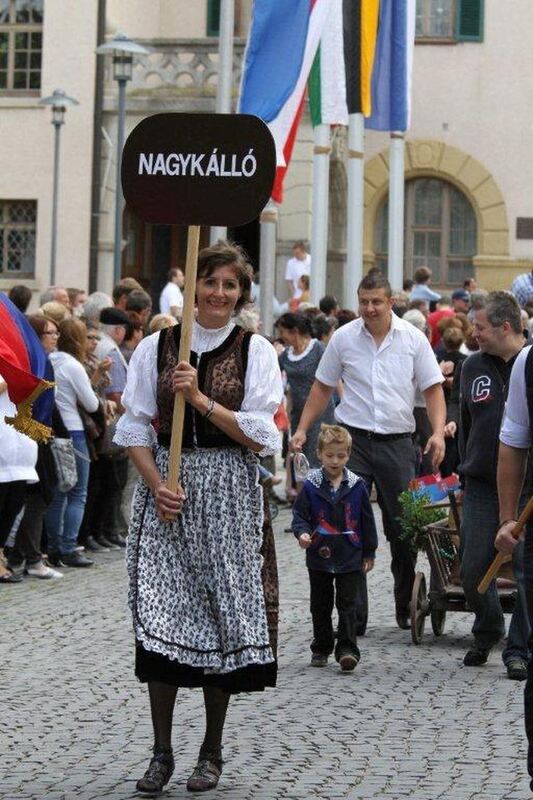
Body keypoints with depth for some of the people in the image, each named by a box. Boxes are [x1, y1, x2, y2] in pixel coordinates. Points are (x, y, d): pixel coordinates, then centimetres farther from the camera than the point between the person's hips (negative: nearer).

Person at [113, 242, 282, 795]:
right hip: (165, 486, 1)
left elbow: (260, 435, -6)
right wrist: (157, 486, -9)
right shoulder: (155, 347, 5)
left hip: (228, 493, -1)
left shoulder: (255, 351, 2)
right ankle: (161, 752, 2)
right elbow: (134, 427, 4)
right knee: (160, 612, -5)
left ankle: (212, 751, 14)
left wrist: (200, 397, -14)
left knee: (222, 613, 1)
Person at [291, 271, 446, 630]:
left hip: (397, 442, 0)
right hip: (353, 439, 0)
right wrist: (302, 429, 4)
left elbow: (433, 388, 4)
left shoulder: (413, 339, 2)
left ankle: (407, 607, 20)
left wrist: (438, 432, -10)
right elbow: (323, 387, 11)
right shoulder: (344, 338, 3)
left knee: (404, 526, 5)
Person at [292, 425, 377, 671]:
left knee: (347, 604, -4)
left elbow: (367, 521, 6)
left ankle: (347, 649, -5)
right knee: (320, 605, 11)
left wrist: (369, 553, 6)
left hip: (349, 558, -1)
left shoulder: (357, 486, 0)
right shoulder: (311, 486, -2)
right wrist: (302, 533, -20)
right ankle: (321, 648, 22)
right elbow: (299, 514, 1)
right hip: (319, 557, 1)